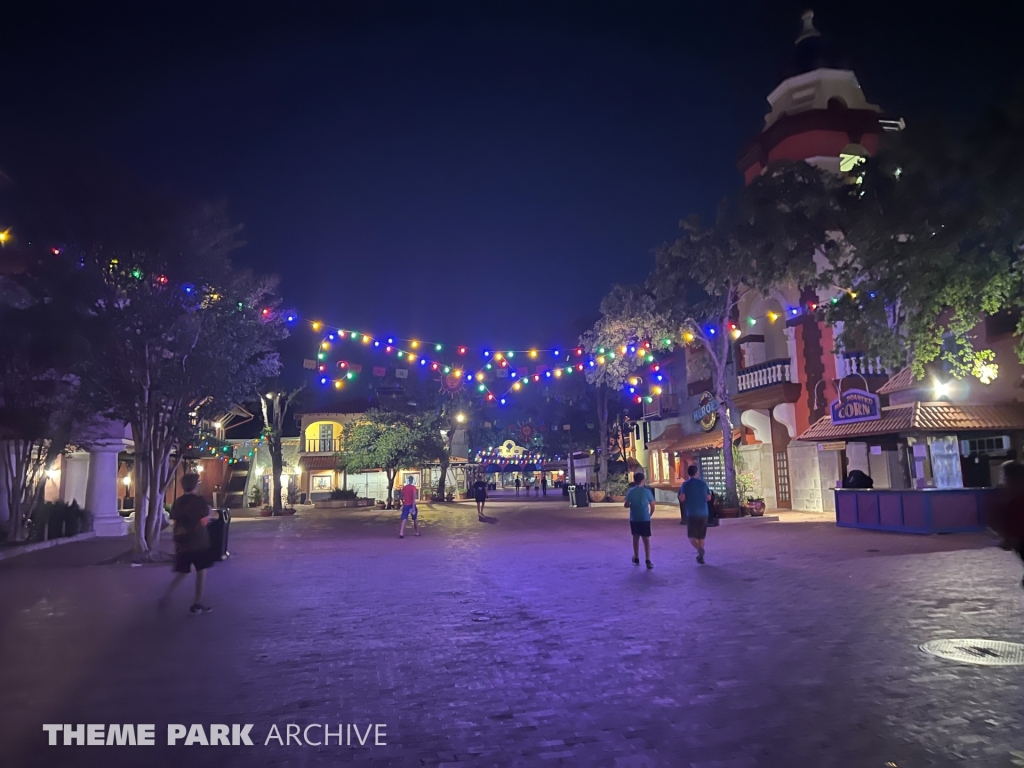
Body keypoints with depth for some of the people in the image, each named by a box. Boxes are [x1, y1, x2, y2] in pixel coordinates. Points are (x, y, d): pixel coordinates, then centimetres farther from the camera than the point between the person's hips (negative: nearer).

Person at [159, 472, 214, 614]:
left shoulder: (177, 502, 5)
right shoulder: (200, 501, -11)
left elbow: (175, 522, 9)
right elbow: (204, 522, -13)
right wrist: (209, 512, 4)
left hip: (181, 543, 5)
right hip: (198, 542, -5)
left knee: (181, 573, 16)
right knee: (201, 572, 6)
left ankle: (166, 596, -3)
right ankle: (197, 603, 8)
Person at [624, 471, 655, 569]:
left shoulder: (630, 491, -3)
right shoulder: (647, 491, -7)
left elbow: (626, 505, -2)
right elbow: (652, 506, -5)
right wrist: (650, 515, 12)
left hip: (634, 519, 2)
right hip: (645, 519, -2)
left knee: (636, 538, 17)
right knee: (646, 539, 2)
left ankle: (636, 559, 27)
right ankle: (648, 561, -7)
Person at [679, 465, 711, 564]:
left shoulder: (685, 484, -4)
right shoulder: (703, 483, 5)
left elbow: (682, 499, -10)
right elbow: (709, 498, 10)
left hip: (692, 514, -3)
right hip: (703, 514, 3)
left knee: (692, 536, 4)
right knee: (701, 536, 14)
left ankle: (699, 549, -23)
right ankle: (700, 556, 11)